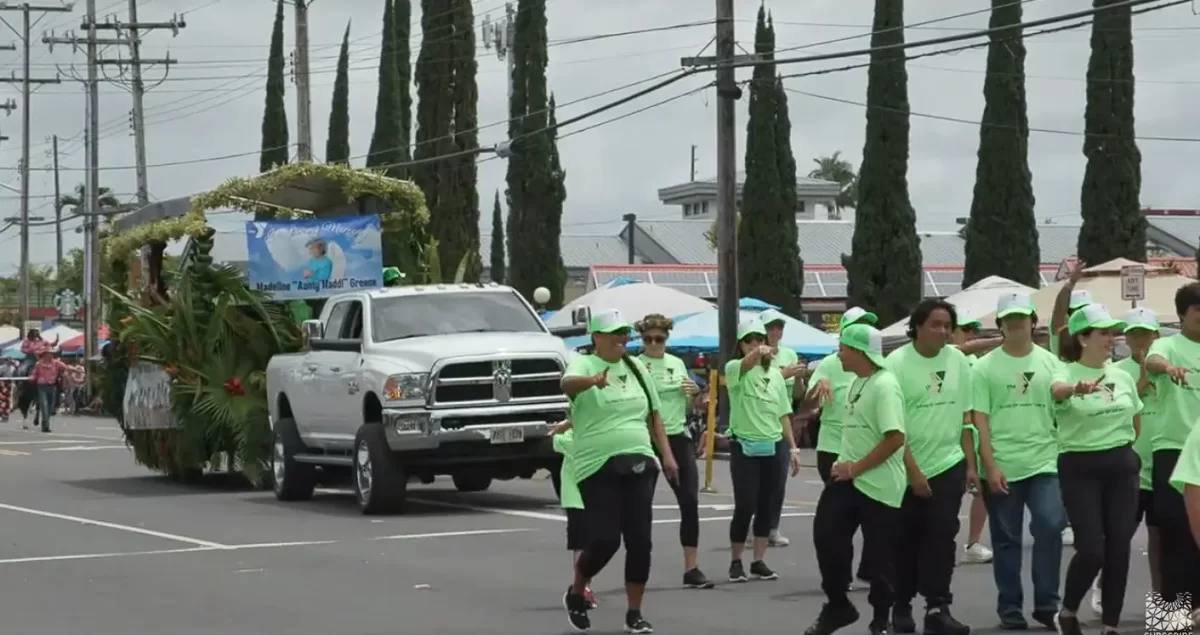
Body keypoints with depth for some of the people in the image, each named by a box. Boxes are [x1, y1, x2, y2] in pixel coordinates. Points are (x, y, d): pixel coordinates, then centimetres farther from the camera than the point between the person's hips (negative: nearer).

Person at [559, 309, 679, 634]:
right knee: (605, 539, -10)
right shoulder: (583, 364, -6)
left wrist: (666, 454, 12)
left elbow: (654, 414, 20)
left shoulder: (636, 368, 12)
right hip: (599, 467, -5)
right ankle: (575, 593, 18)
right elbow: (568, 383, -30)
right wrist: (594, 380, -52)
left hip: (639, 464, 5)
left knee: (639, 541, 1)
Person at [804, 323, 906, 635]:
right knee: (826, 536, 3)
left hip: (879, 484, -9)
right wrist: (844, 464, 10)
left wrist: (856, 468, -18)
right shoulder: (857, 383, 13)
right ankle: (837, 605, 18)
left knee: (878, 557, 1)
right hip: (847, 477, 9)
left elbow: (895, 438, -23)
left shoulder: (884, 385, -16)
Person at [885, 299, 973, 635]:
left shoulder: (958, 360, 3)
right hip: (907, 469, -2)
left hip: (948, 464, 2)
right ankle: (901, 607, 19)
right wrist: (913, 469, -14)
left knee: (941, 538, -6)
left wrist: (970, 462, 6)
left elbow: (965, 417, 10)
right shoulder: (897, 362, -9)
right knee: (906, 541, 6)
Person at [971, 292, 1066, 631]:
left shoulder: (1050, 363, 6)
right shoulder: (985, 367, 0)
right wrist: (990, 467, -9)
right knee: (1007, 540, 6)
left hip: (1044, 463, 1)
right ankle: (1010, 607, 15)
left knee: (1050, 528, -13)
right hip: (1002, 468, -1)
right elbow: (980, 421, -2)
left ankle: (1046, 603, -2)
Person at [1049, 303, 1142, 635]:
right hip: (1080, 469, -5)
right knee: (1091, 550, -11)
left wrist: (1124, 449, 15)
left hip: (1121, 467, 5)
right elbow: (1057, 390, -36)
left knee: (1119, 549, 2)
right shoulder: (1067, 373, -10)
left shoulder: (1123, 377, 7)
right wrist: (1078, 388, -57)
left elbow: (1137, 423, 22)